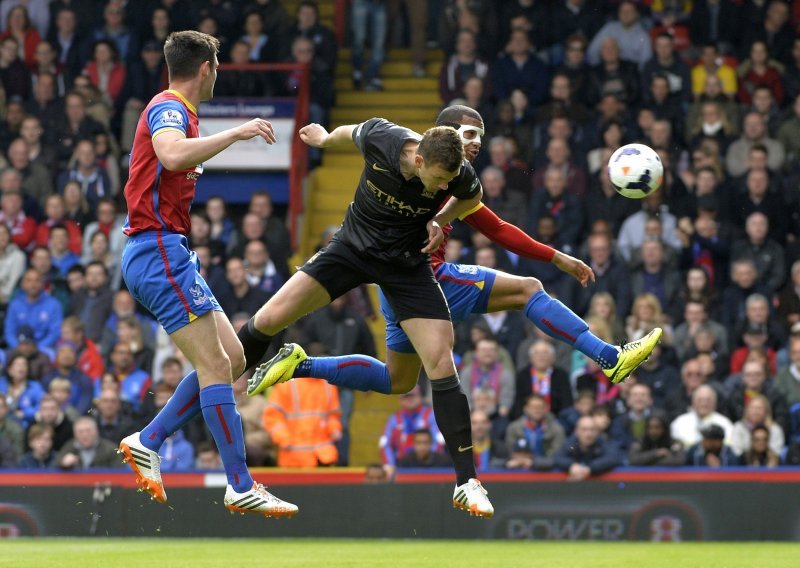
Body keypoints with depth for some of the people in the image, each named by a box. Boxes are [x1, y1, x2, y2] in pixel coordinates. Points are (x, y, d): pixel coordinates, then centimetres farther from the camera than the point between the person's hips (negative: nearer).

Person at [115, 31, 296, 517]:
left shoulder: (173, 109, 20)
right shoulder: (168, 108, -11)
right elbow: (173, 154, -34)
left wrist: (189, 172, 43)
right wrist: (237, 133, -28)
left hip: (170, 254, 10)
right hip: (159, 252, -10)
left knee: (232, 358, 8)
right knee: (215, 364, -13)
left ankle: (148, 442, 10)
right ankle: (242, 487, -15)